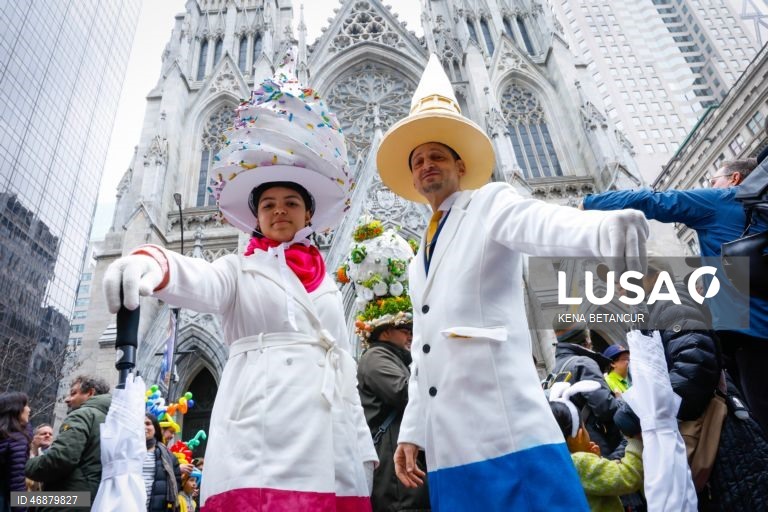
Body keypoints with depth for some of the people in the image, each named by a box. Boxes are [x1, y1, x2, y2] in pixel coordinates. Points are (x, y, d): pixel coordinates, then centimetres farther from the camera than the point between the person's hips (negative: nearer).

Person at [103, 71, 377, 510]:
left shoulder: (328, 284, 20)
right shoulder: (240, 270, 10)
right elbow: (201, 283, -14)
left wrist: (364, 447, 13)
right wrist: (154, 263, -37)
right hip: (262, 444, -3)